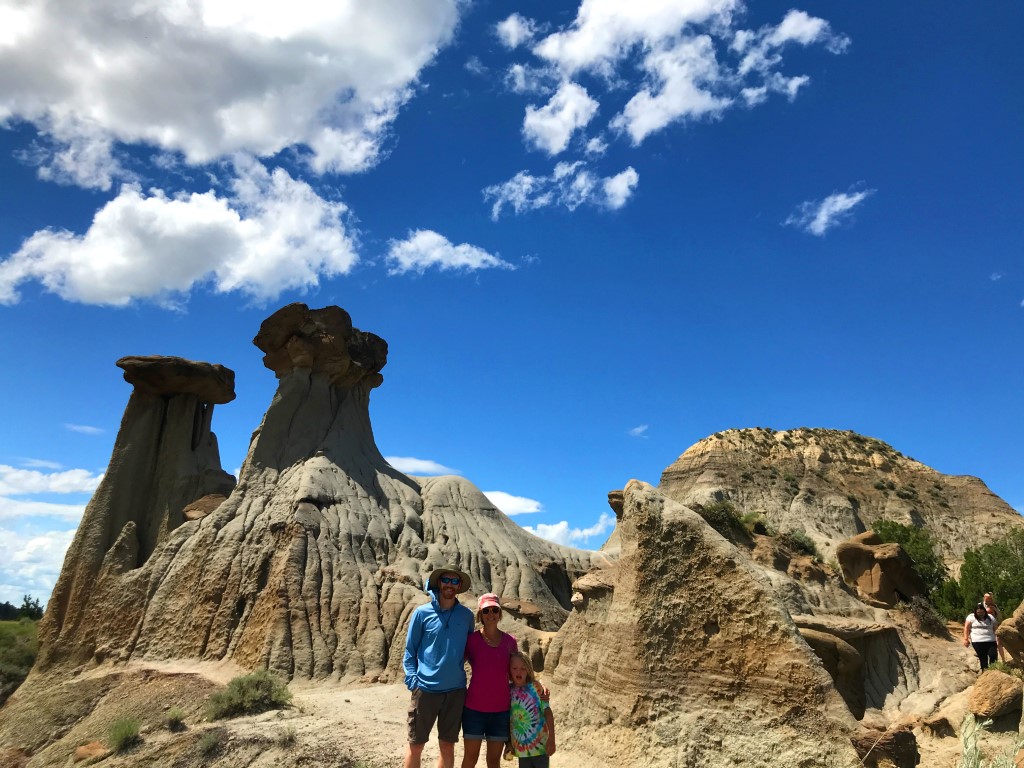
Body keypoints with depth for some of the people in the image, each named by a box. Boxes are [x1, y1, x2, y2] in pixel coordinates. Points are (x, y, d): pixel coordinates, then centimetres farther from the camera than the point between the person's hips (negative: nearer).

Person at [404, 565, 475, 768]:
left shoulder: (466, 615, 3)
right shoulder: (422, 613, -3)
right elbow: (410, 650, 1)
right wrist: (412, 680, -8)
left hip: (455, 690, 2)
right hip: (426, 688, -2)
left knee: (448, 745, 12)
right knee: (416, 745, 6)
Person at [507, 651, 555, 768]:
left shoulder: (535, 687, -9)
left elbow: (547, 712, -14)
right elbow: (508, 719, 9)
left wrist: (551, 739, -21)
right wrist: (508, 742, 10)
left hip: (539, 745, -3)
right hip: (521, 746, 4)